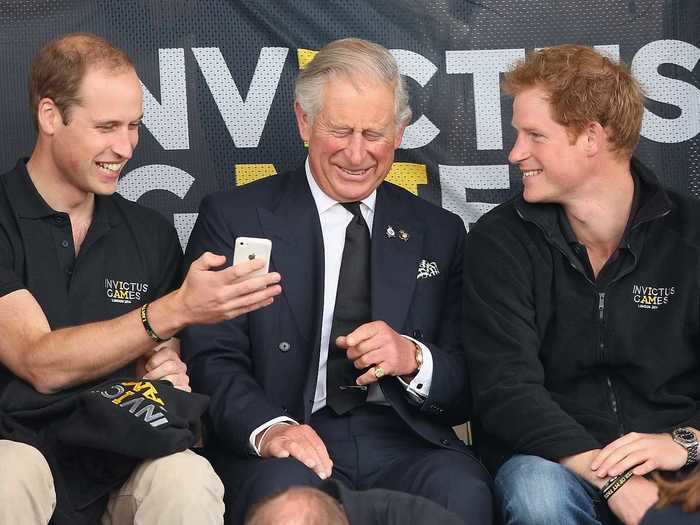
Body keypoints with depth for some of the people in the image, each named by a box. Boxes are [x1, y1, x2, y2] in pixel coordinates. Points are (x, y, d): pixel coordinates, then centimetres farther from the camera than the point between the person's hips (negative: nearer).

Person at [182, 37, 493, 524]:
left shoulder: (439, 233, 15)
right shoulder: (234, 219, 7)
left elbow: (468, 383, 13)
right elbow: (211, 359, -3)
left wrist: (414, 359, -11)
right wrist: (268, 426, -23)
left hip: (403, 439, 2)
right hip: (290, 445, -2)